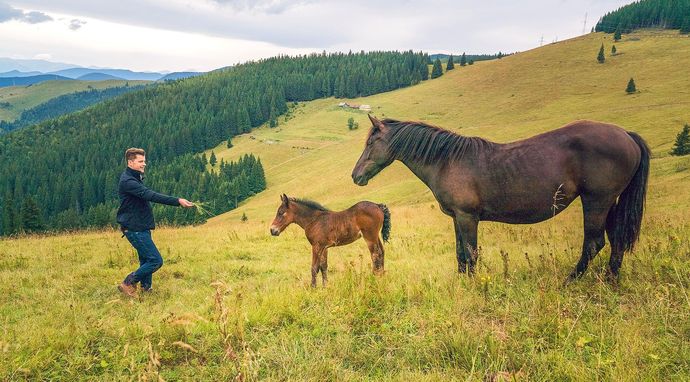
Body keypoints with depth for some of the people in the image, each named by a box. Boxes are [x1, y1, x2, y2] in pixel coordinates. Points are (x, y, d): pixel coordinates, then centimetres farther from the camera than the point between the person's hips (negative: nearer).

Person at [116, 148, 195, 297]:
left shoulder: (134, 178, 15)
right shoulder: (127, 181, -19)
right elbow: (151, 195, -29)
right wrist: (177, 201, -34)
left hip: (141, 227, 10)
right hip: (135, 228, -10)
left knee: (146, 261, 13)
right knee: (156, 260, -10)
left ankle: (146, 289, 21)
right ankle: (128, 284, 1)